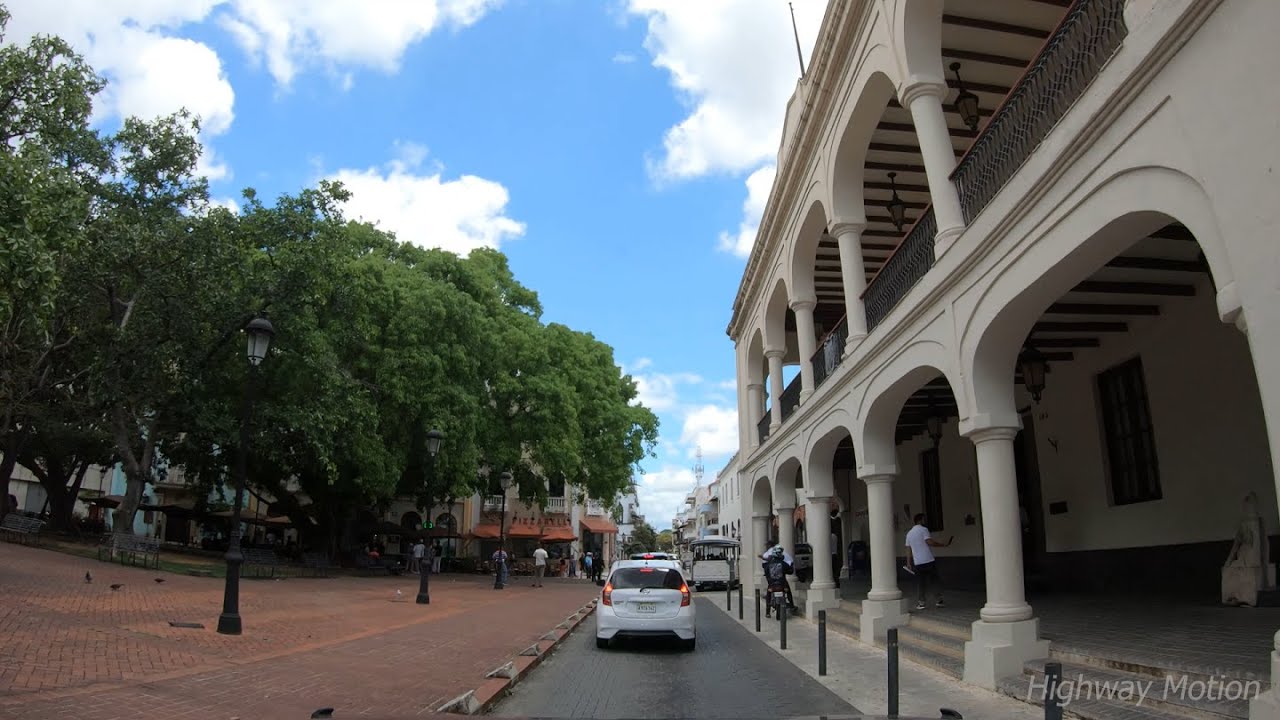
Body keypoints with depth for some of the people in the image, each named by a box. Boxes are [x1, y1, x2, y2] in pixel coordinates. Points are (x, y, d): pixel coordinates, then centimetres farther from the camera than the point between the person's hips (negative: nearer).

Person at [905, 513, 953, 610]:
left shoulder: (909, 533, 14)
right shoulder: (923, 529, -5)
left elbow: (908, 549, 12)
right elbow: (930, 542, -17)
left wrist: (909, 563, 12)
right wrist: (944, 544, -12)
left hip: (917, 563, 5)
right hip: (929, 561, -5)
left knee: (920, 583, 8)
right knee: (936, 580, 8)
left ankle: (920, 603, 3)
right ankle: (939, 601, 8)